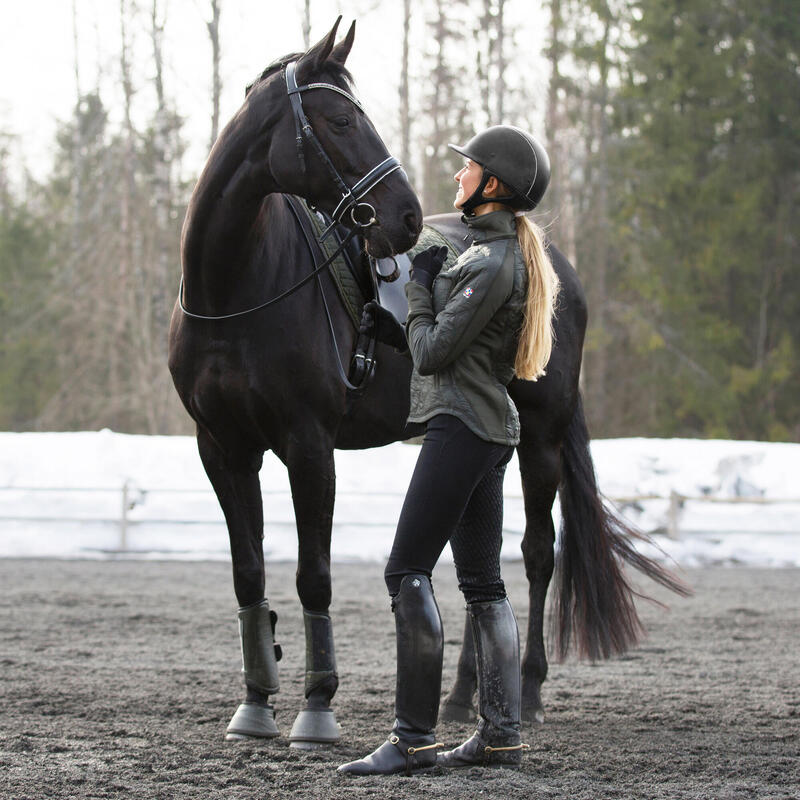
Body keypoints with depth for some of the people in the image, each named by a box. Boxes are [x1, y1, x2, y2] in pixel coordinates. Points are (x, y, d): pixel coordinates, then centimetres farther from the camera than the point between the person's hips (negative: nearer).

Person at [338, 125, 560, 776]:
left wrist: (420, 285, -2)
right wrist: (396, 330, 12)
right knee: (483, 583, 10)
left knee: (407, 572, -10)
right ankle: (501, 735, 10)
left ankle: (414, 739, -11)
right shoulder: (506, 253, 16)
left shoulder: (491, 263, -16)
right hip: (491, 430, 11)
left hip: (460, 428, -11)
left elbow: (434, 353, -15)